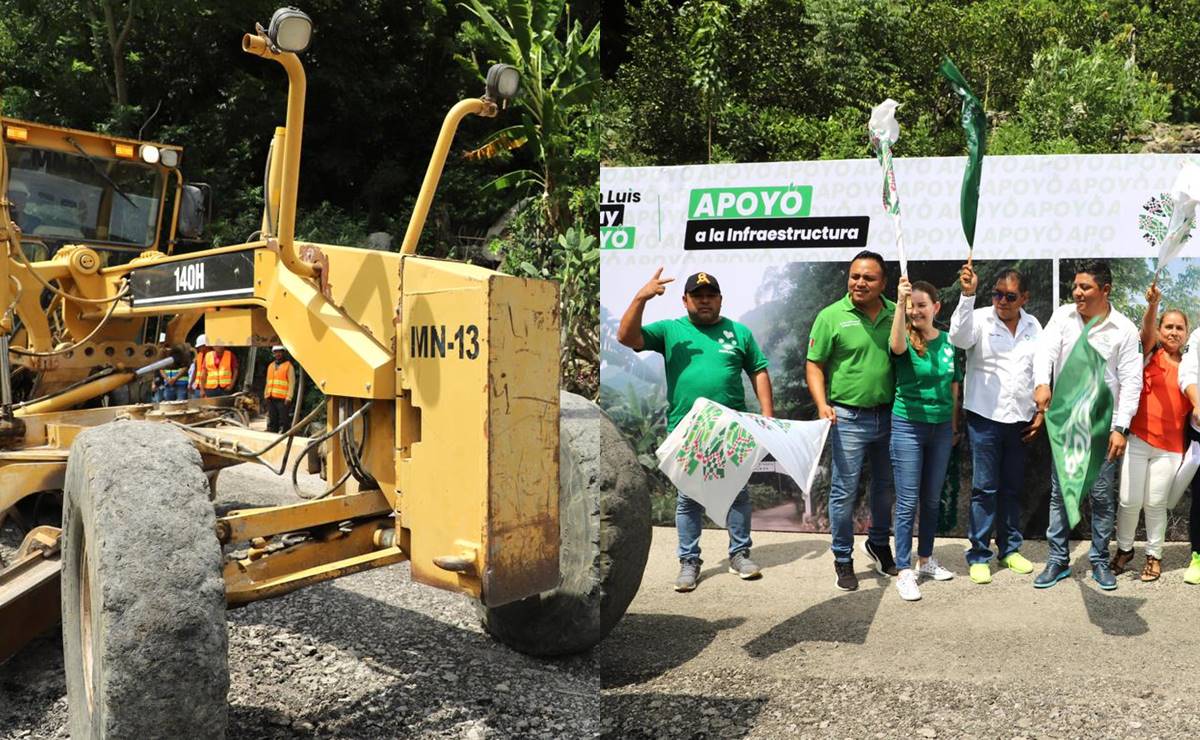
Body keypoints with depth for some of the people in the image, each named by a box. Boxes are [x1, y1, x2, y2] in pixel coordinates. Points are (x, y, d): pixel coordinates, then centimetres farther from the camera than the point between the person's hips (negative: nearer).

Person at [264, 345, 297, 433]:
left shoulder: (288, 366, 0)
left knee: (283, 421, -8)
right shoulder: (270, 366, 20)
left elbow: (292, 383, -6)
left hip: (282, 399, -6)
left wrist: (289, 398, -13)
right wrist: (266, 395, 16)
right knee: (272, 421, 9)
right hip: (271, 399, 6)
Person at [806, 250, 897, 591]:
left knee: (885, 486, 19)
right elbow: (814, 365, -4)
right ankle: (843, 560, 16)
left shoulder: (896, 314, 3)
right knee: (844, 491, 1)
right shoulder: (831, 316, -7)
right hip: (848, 418, -4)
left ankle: (879, 543, 41)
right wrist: (822, 404, -18)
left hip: (889, 415, 4)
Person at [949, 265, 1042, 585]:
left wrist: (1041, 412, 9)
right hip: (985, 417, -4)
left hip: (1020, 420, 4)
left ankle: (1009, 549, 26)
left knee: (1012, 487, 14)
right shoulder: (980, 319, -6)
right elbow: (959, 337, -27)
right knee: (985, 488, -2)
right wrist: (968, 295, -35)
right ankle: (979, 556, 7)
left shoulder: (1033, 326, 8)